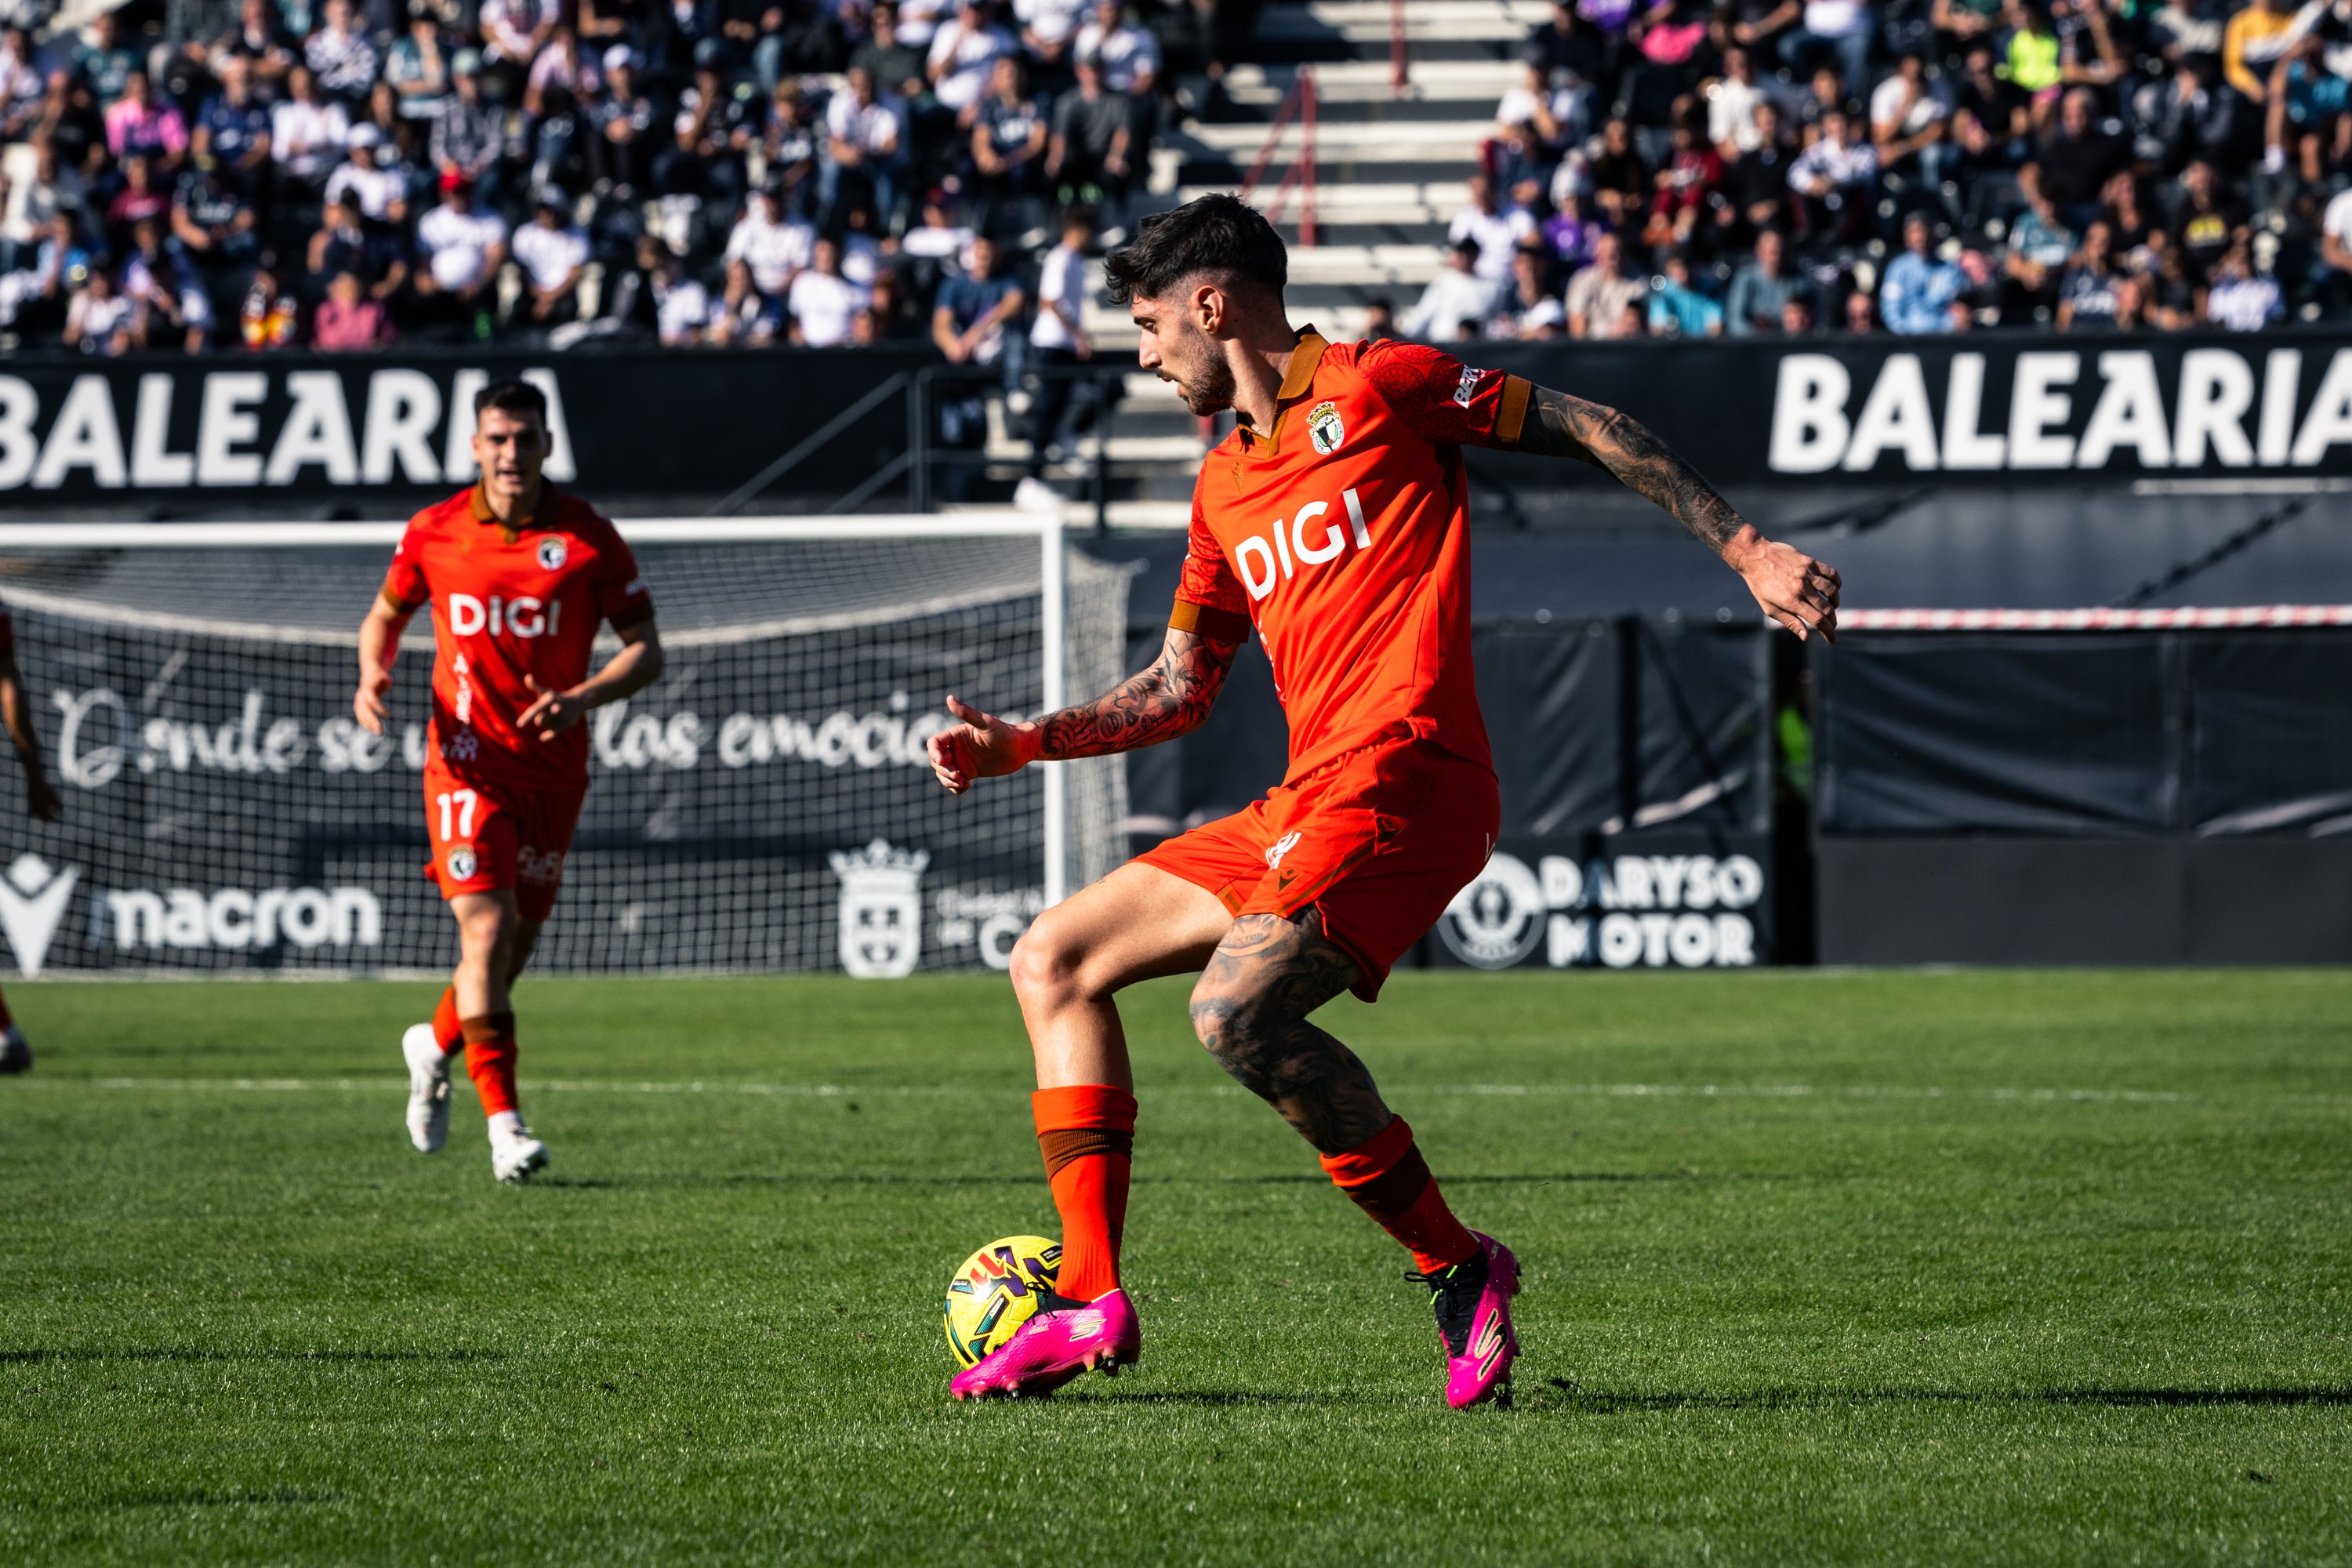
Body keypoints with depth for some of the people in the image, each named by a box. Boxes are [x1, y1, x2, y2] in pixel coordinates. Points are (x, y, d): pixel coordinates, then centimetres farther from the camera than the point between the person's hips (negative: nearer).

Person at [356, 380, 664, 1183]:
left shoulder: (588, 537, -4)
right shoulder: (432, 533, -1)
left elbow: (646, 650, -2)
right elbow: (386, 615, 16)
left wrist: (581, 699, -20)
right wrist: (374, 676, -6)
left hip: (554, 768, 1)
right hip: (469, 759, -1)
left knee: (514, 945, 9)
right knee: (486, 930, -15)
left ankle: (435, 1043, 39)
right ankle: (503, 1120, -13)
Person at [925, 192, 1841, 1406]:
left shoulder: (1373, 387, 0)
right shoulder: (1223, 488, 23)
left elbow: (1589, 432, 2)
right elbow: (1177, 690, 31)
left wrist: (1746, 551, -2)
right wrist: (1025, 744, 20)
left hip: (1401, 781, -9)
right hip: (1304, 805, 9)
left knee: (1239, 1011, -28)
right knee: (1056, 959, 8)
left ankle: (1458, 1268, -13)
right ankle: (1090, 1304, 2)